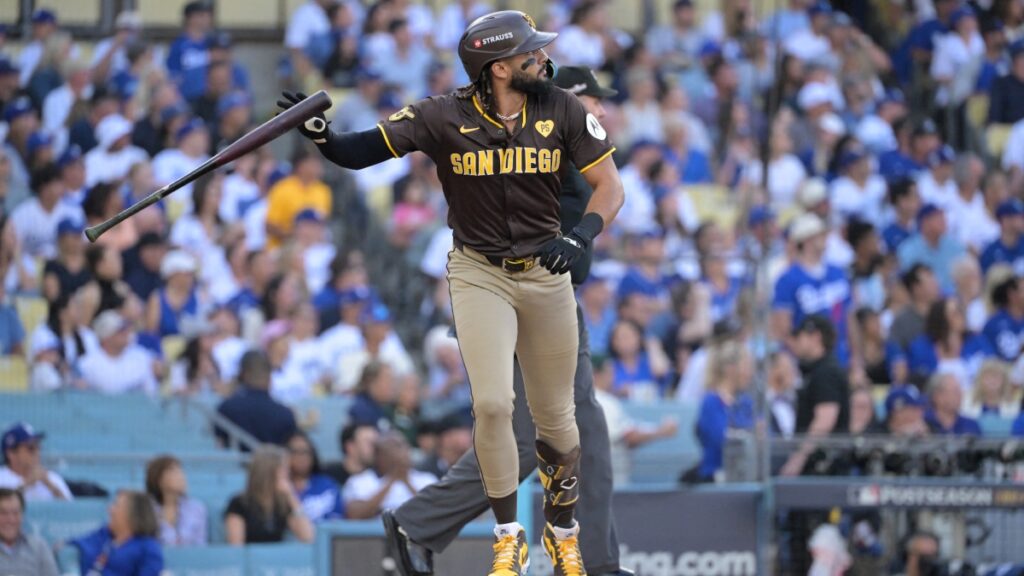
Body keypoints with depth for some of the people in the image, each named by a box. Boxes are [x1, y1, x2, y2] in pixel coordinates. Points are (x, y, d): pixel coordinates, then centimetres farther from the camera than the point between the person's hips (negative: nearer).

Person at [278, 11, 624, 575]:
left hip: (545, 275, 2)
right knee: (492, 403, -18)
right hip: (479, 274, -2)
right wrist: (320, 133, -37)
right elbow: (360, 152, -16)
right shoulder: (444, 118, -14)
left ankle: (563, 529, 33)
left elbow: (608, 185, -4)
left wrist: (581, 236, -22)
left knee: (555, 419, 9)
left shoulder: (562, 111, -8)